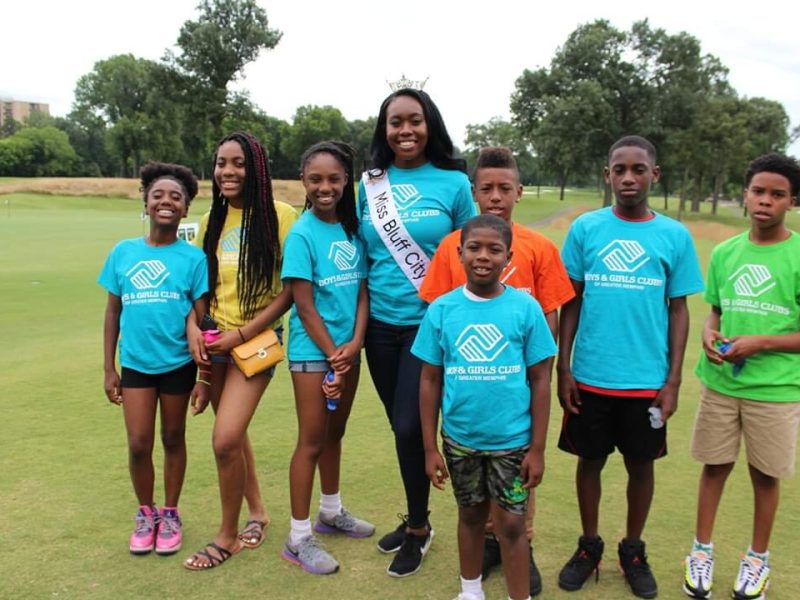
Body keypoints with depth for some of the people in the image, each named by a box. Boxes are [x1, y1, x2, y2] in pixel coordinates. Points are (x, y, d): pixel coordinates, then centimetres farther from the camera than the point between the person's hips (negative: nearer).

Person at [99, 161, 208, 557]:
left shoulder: (193, 258, -6)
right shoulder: (123, 252, 0)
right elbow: (113, 312, 6)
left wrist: (203, 377, -6)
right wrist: (109, 368, 4)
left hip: (178, 364, -1)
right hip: (135, 363, 2)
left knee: (173, 439, 13)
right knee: (138, 444, 2)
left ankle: (170, 515, 31)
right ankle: (145, 513, 27)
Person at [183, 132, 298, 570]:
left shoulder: (279, 216, -11)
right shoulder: (212, 221, 7)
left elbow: (291, 288, -12)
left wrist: (242, 333, -14)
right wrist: (192, 325, -6)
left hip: (256, 340, -6)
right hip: (215, 340, 6)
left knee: (225, 439, -13)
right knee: (233, 432, 15)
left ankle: (227, 535, 9)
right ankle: (256, 511, 37)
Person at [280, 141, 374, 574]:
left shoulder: (353, 229, 4)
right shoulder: (302, 234, -13)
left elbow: (362, 290, 3)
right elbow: (304, 306, -14)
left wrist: (354, 344, -10)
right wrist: (332, 356, -13)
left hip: (348, 347, 6)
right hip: (313, 350, -5)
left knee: (335, 432, 18)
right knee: (312, 440, 0)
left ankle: (331, 513, 35)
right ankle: (298, 538, 11)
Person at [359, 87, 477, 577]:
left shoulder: (453, 182, -4)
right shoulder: (370, 185, 6)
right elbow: (363, 257, 11)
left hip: (431, 325, -4)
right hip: (381, 325, 4)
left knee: (410, 427, -6)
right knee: (401, 427, 14)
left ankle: (418, 528, 19)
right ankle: (415, 519, 34)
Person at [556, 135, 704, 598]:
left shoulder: (675, 236, -2)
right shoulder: (585, 228, -2)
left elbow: (679, 310, 3)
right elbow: (571, 302, 2)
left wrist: (673, 380, -1)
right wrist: (563, 369, -1)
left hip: (647, 381, 0)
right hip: (591, 377, 0)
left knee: (641, 464, 14)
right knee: (591, 460, 14)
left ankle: (633, 551, 35)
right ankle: (589, 547, 34)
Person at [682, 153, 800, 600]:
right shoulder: (724, 253, 2)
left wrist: (761, 343, -20)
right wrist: (708, 334, -8)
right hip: (720, 383, 3)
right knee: (715, 466, 13)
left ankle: (758, 559, 33)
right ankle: (703, 550, 31)